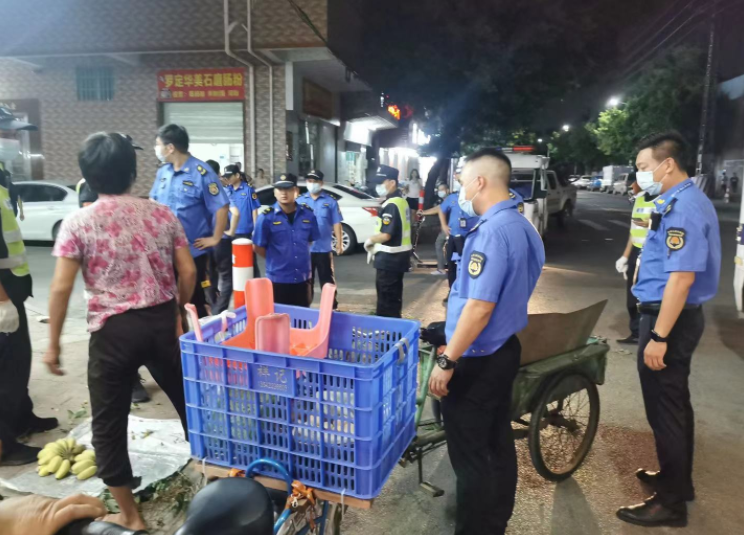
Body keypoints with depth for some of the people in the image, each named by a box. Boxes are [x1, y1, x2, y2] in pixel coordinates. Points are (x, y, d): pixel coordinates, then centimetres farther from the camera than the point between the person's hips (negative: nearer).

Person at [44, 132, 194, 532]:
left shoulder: (77, 223, -6)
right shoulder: (161, 214, 1)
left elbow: (61, 288, -9)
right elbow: (187, 272, -1)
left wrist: (53, 343, 1)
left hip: (113, 331, -2)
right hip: (162, 323, 3)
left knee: (109, 425, 13)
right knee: (189, 403, 19)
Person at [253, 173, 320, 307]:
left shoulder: (308, 214, 1)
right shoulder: (266, 217, -9)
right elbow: (258, 247, -2)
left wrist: (300, 258, 10)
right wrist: (276, 259, 3)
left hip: (303, 278, 3)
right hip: (278, 279, -3)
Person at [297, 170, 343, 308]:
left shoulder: (330, 201, 0)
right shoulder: (300, 201, 6)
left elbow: (336, 224, 0)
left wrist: (339, 244, -4)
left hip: (324, 249, -2)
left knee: (327, 281, 6)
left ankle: (332, 308, 16)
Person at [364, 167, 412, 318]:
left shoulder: (391, 205, -20)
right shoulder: (401, 201, 11)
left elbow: (386, 235, -26)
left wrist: (370, 241, -8)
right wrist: (377, 245, 12)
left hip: (390, 257, -10)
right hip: (399, 255, 10)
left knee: (386, 299, 0)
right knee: (394, 297, 19)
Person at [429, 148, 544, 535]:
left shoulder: (491, 231, -23)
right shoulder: (523, 227, 9)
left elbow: (480, 307, -27)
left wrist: (447, 362, -21)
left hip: (478, 360, -10)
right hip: (504, 351, 10)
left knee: (470, 456, 4)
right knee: (498, 445, 20)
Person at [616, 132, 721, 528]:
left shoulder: (682, 207, -21)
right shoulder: (685, 201, 12)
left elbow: (682, 277, -28)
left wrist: (658, 337, -26)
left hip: (670, 319, -11)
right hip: (676, 316, 11)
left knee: (665, 409, 1)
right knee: (674, 404, 21)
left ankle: (671, 502, 15)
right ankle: (676, 479, 38)